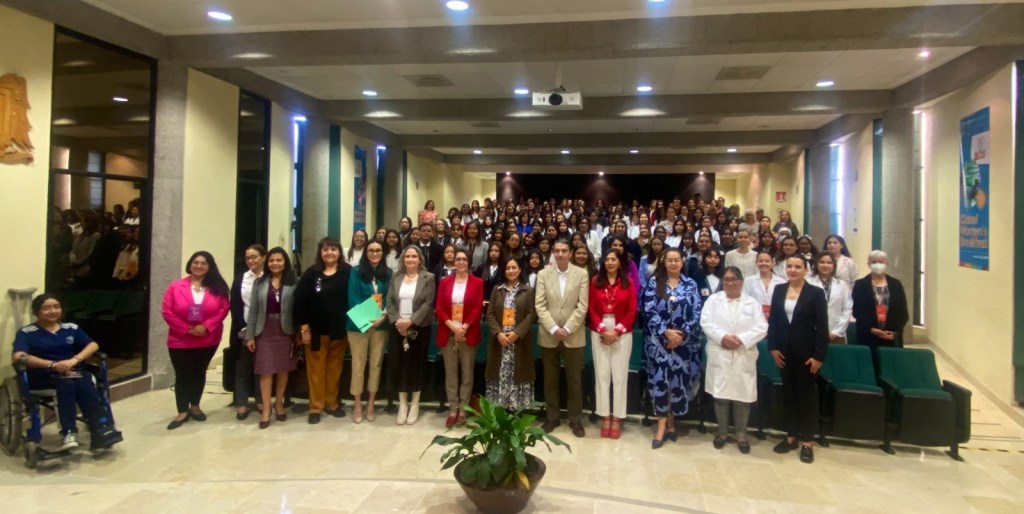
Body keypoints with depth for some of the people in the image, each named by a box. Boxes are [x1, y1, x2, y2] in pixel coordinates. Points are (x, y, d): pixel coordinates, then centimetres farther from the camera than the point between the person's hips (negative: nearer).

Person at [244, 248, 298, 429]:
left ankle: (279, 403, 26)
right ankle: (266, 409, 9)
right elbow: (253, 310, 4)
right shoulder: (259, 283, 6)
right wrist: (250, 335, 1)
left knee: (283, 369, 9)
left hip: (286, 331, -1)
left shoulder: (293, 283, -2)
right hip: (265, 331, 1)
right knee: (266, 371, 2)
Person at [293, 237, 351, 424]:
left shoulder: (348, 273, -3)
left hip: (339, 330, 1)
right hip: (316, 330, 0)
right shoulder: (311, 273, -2)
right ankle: (315, 406, 18)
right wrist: (304, 327, -7)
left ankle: (332, 403, 26)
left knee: (335, 368, 12)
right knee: (316, 369, 7)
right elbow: (300, 301, -3)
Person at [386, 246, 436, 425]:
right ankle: (402, 403, 17)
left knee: (416, 364, 3)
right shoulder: (396, 278, 10)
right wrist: (396, 321, -12)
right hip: (398, 328, 3)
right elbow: (389, 301, 3)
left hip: (418, 328, -3)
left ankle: (414, 404, 16)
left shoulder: (428, 278, -1)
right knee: (398, 363, 3)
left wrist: (411, 321, -17)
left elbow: (428, 304, -9)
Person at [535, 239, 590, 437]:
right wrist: (554, 329, -13)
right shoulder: (543, 274, 2)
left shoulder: (582, 274, -1)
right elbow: (540, 306, -3)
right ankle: (552, 417, 22)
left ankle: (575, 419, 17)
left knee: (574, 380, 5)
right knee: (550, 379, 9)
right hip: (548, 335, 1)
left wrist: (567, 329, -13)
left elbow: (582, 306, -6)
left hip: (573, 336, -1)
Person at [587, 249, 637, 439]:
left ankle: (617, 417, 13)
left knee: (620, 375, 3)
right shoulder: (595, 281, 4)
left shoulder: (628, 282, 1)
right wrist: (603, 330, -10)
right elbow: (592, 309, 2)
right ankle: (605, 416, 15)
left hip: (622, 333, -1)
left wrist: (617, 331, -10)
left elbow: (632, 311, -1)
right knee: (602, 374, 5)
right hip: (599, 333, 1)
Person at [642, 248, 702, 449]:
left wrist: (681, 334, -11)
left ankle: (671, 421, 21)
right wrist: (666, 332, -15)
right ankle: (663, 425, 3)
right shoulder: (654, 283, 2)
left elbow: (696, 313, 1)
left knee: (679, 380, 5)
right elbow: (649, 311, -6)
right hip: (659, 340, -2)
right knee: (660, 380, -5)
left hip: (684, 341, 2)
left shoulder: (690, 285, 7)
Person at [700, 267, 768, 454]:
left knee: (743, 397, 4)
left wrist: (741, 339, -16)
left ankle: (741, 435, 19)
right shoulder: (713, 300, 7)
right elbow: (706, 322, -5)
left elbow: (762, 328, -2)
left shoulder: (752, 303, 8)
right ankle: (722, 432, 21)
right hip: (720, 357, 0)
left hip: (744, 359, 1)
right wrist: (723, 337, -19)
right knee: (720, 396, 4)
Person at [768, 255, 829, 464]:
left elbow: (822, 327, -9)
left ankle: (807, 441, 13)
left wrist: (819, 355, -14)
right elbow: (773, 320, 6)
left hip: (806, 352, -4)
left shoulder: (816, 293, -6)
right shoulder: (779, 290, 6)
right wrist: (773, 347, -2)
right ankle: (791, 436, 22)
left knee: (807, 395, 5)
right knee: (788, 394, 11)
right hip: (784, 351, 4)